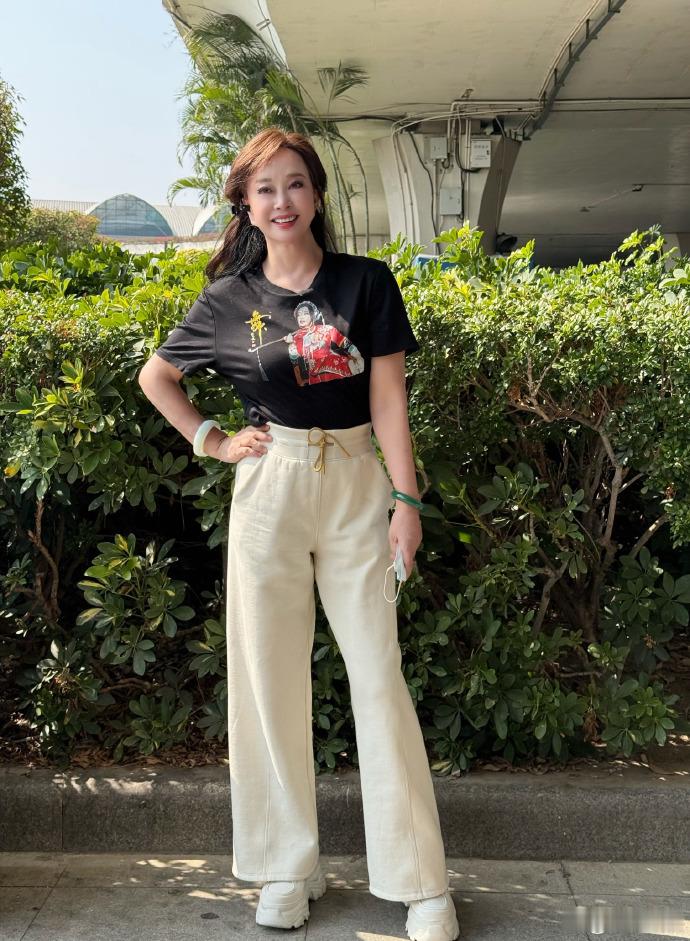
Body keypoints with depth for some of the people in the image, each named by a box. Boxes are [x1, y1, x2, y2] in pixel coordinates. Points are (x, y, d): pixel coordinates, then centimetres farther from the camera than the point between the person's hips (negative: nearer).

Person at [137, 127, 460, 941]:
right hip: (269, 487, 1)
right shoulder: (229, 300, 3)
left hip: (356, 484, -1)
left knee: (378, 675, 0)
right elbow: (154, 377, 16)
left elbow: (387, 396, -2)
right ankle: (288, 868, 20)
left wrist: (405, 498, -8)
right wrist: (213, 441, 4)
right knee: (272, 675, 5)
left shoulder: (366, 282, 0)